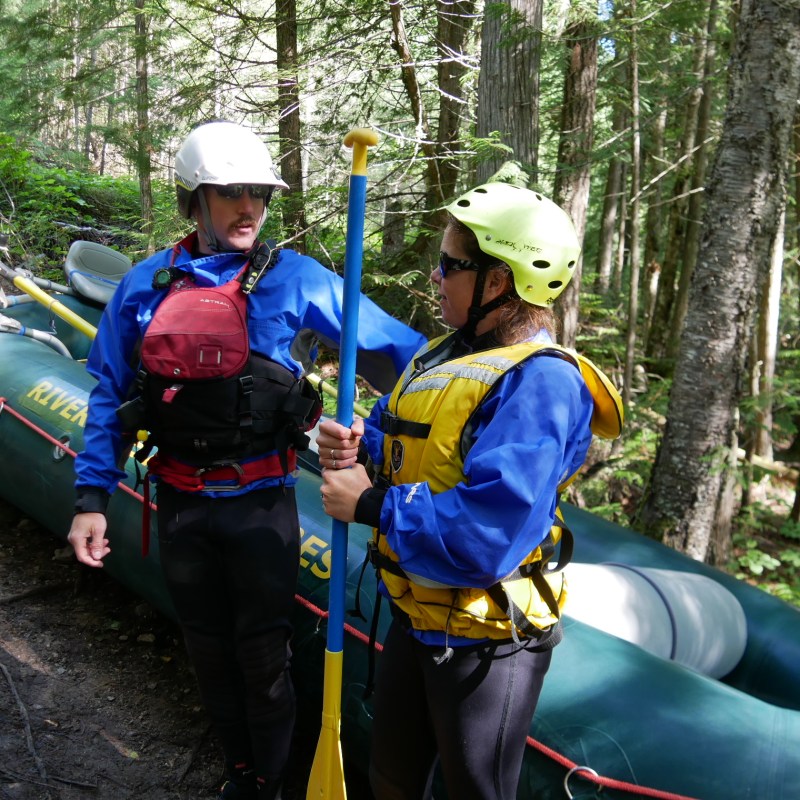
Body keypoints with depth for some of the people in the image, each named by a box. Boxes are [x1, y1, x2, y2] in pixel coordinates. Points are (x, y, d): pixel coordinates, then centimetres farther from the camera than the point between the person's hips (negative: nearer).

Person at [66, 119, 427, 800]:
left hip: (260, 503, -3)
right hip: (179, 505, 4)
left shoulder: (295, 280, -8)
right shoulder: (145, 286, 2)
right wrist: (92, 497, 3)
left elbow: (395, 350, -7)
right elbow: (111, 395, 6)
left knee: (262, 652, 8)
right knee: (208, 646, 19)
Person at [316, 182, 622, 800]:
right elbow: (400, 443, 13)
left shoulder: (540, 381, -26)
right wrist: (357, 447, -10)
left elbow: (485, 535, -35)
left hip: (484, 643, -8)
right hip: (415, 617, 8)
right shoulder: (443, 355, 4)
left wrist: (371, 507, -23)